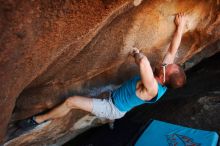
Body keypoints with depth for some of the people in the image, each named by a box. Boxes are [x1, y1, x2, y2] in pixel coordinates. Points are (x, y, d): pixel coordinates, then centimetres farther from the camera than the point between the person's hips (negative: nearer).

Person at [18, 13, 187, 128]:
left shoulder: (152, 89, -38)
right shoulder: (163, 82, -12)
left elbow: (144, 62, -58)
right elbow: (173, 50, -4)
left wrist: (137, 53, -35)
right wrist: (180, 27, 2)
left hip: (112, 108, -9)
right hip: (114, 98, 9)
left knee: (71, 101, -8)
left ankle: (39, 119, 12)